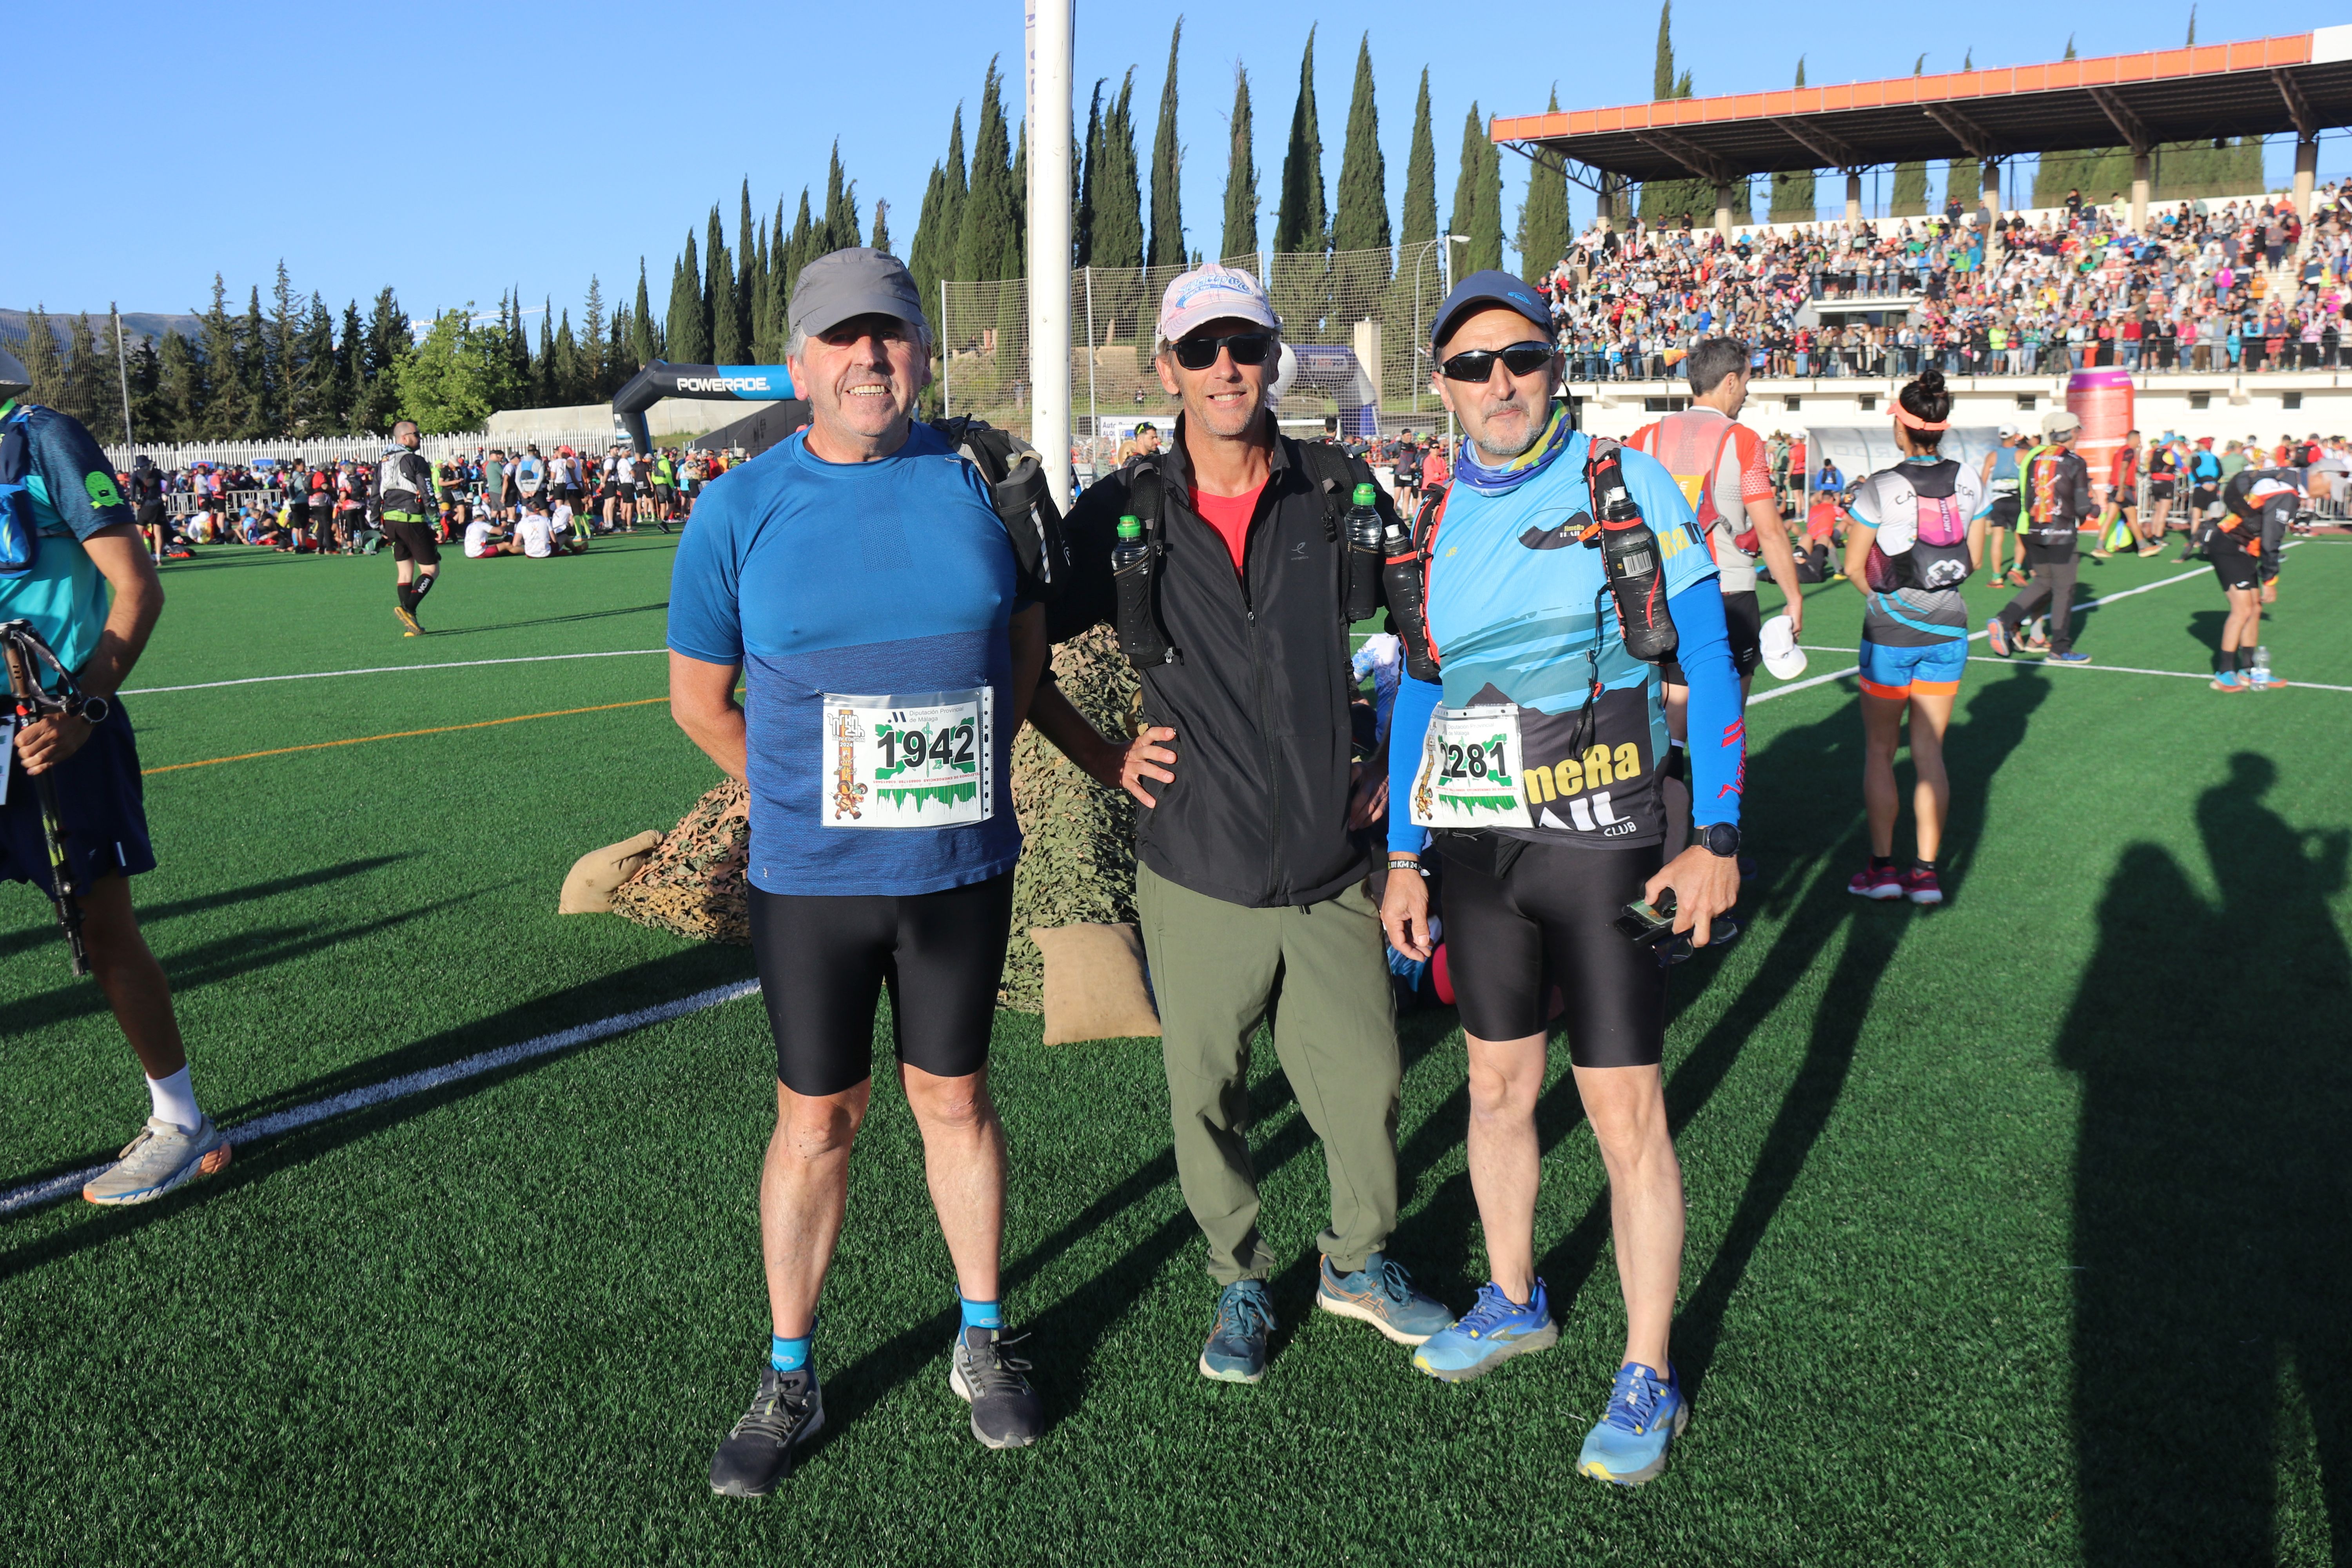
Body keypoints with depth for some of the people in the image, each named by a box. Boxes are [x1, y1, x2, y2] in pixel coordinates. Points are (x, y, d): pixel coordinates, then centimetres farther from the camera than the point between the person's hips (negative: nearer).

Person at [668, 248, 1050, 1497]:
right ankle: (789, 1379, 27)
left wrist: (977, 769, 6)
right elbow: (698, 696, 4)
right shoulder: (740, 511, -5)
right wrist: (801, 800, 2)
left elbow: (1026, 632, 13)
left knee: (954, 1098, 14)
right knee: (817, 1119, 9)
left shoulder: (978, 479, 0)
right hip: (811, 879, -1)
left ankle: (981, 1343, 33)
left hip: (963, 866, 1)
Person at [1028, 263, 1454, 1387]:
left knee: (1366, 1084, 9)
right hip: (1197, 877, -1)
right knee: (1206, 1101, 10)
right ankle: (1240, 1282, 35)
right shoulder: (1122, 514, -3)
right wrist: (1106, 761, -1)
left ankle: (1360, 1263, 36)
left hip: (1330, 872, 1)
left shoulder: (1341, 493, 0)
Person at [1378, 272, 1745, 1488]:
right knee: (1498, 1086, 16)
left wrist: (1715, 839, -11)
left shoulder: (1628, 486, -6)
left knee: (1625, 1113, 0)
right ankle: (1512, 1301, 37)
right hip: (1475, 847, 5)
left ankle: (1649, 1379, 14)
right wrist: (1402, 858, 11)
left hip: (1599, 842, -4)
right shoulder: (1432, 520, 6)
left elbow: (1707, 665, -6)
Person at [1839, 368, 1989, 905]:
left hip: (1890, 633, -4)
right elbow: (1975, 559, 7)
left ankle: (1882, 866, 12)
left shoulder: (1880, 489, -15)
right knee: (1930, 751, 9)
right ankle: (1926, 871, 12)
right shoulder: (1970, 482, -2)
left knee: (1879, 749, 10)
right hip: (1948, 629, 4)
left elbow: (1853, 567, -8)